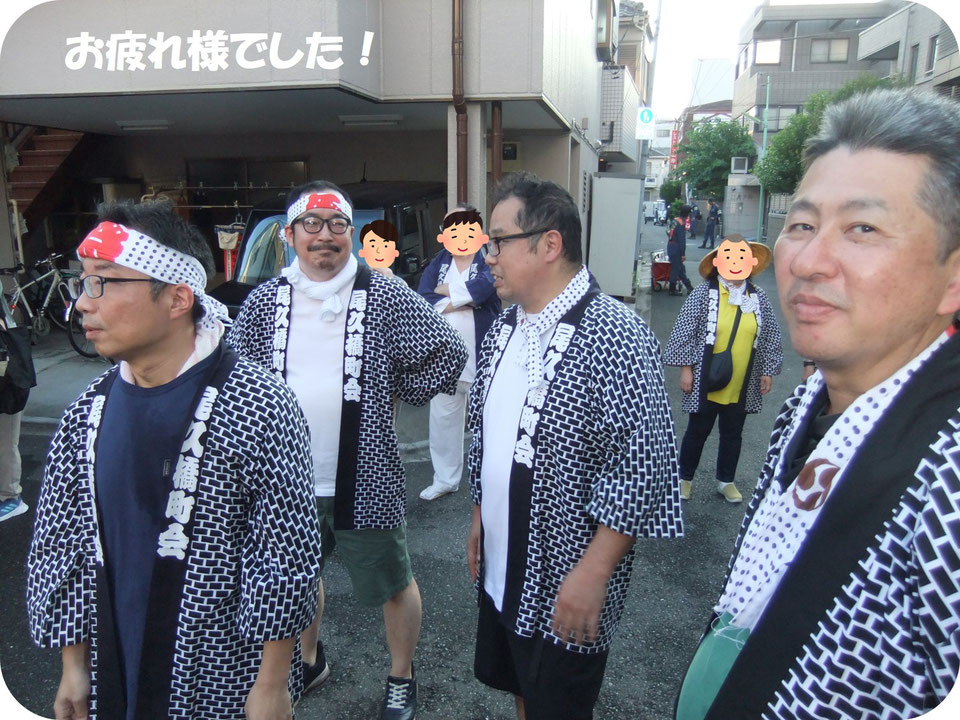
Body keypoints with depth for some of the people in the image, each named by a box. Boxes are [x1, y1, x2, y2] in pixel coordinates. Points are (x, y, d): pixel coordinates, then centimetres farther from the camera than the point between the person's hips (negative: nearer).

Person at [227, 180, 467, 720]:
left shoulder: (385, 296, -10)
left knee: (394, 585, 12)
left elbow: (449, 351, -5)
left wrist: (397, 394, -2)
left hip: (365, 478, -3)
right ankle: (310, 661, 52)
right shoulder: (264, 302, 1)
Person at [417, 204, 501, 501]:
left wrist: (446, 291, -13)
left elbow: (484, 286, -26)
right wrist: (466, 299, -17)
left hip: (481, 354, -4)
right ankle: (445, 479, 31)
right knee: (443, 416, 14)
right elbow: (422, 300, -9)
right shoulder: (438, 263, 6)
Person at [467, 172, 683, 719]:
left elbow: (645, 466, -23)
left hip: (567, 590, -7)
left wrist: (593, 572, -22)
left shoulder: (615, 336, -21)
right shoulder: (504, 329, 4)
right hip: (501, 571, 7)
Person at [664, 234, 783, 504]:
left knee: (733, 434, 17)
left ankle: (726, 481, 35)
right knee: (697, 431, 11)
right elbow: (684, 332, -8)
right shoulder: (703, 294, -10)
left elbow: (771, 337, 8)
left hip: (741, 387, 3)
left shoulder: (758, 298, 1)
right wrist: (686, 368, -10)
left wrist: (768, 371, 7)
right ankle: (684, 477, 29)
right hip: (706, 383, -3)